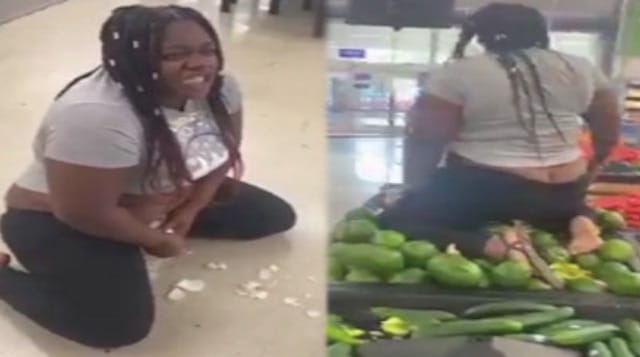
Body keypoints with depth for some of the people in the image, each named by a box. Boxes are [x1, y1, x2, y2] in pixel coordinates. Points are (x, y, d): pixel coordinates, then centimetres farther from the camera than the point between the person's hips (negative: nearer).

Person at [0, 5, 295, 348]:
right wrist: (155, 239, -16)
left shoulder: (218, 88, -13)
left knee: (277, 216, 6)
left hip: (160, 200, 8)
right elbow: (87, 215, -30)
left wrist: (190, 211, -8)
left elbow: (224, 153, 3)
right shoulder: (98, 117, -36)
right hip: (62, 221, -7)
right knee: (123, 324, -25)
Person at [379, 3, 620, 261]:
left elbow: (426, 141, -6)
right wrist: (588, 174, 27)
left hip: (483, 190, -6)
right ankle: (579, 220, 5)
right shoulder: (580, 69, 6)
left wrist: (416, 189, 7)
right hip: (563, 189, 6)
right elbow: (609, 132, 13)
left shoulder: (459, 74, -7)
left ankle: (488, 244, -16)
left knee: (394, 222, 3)